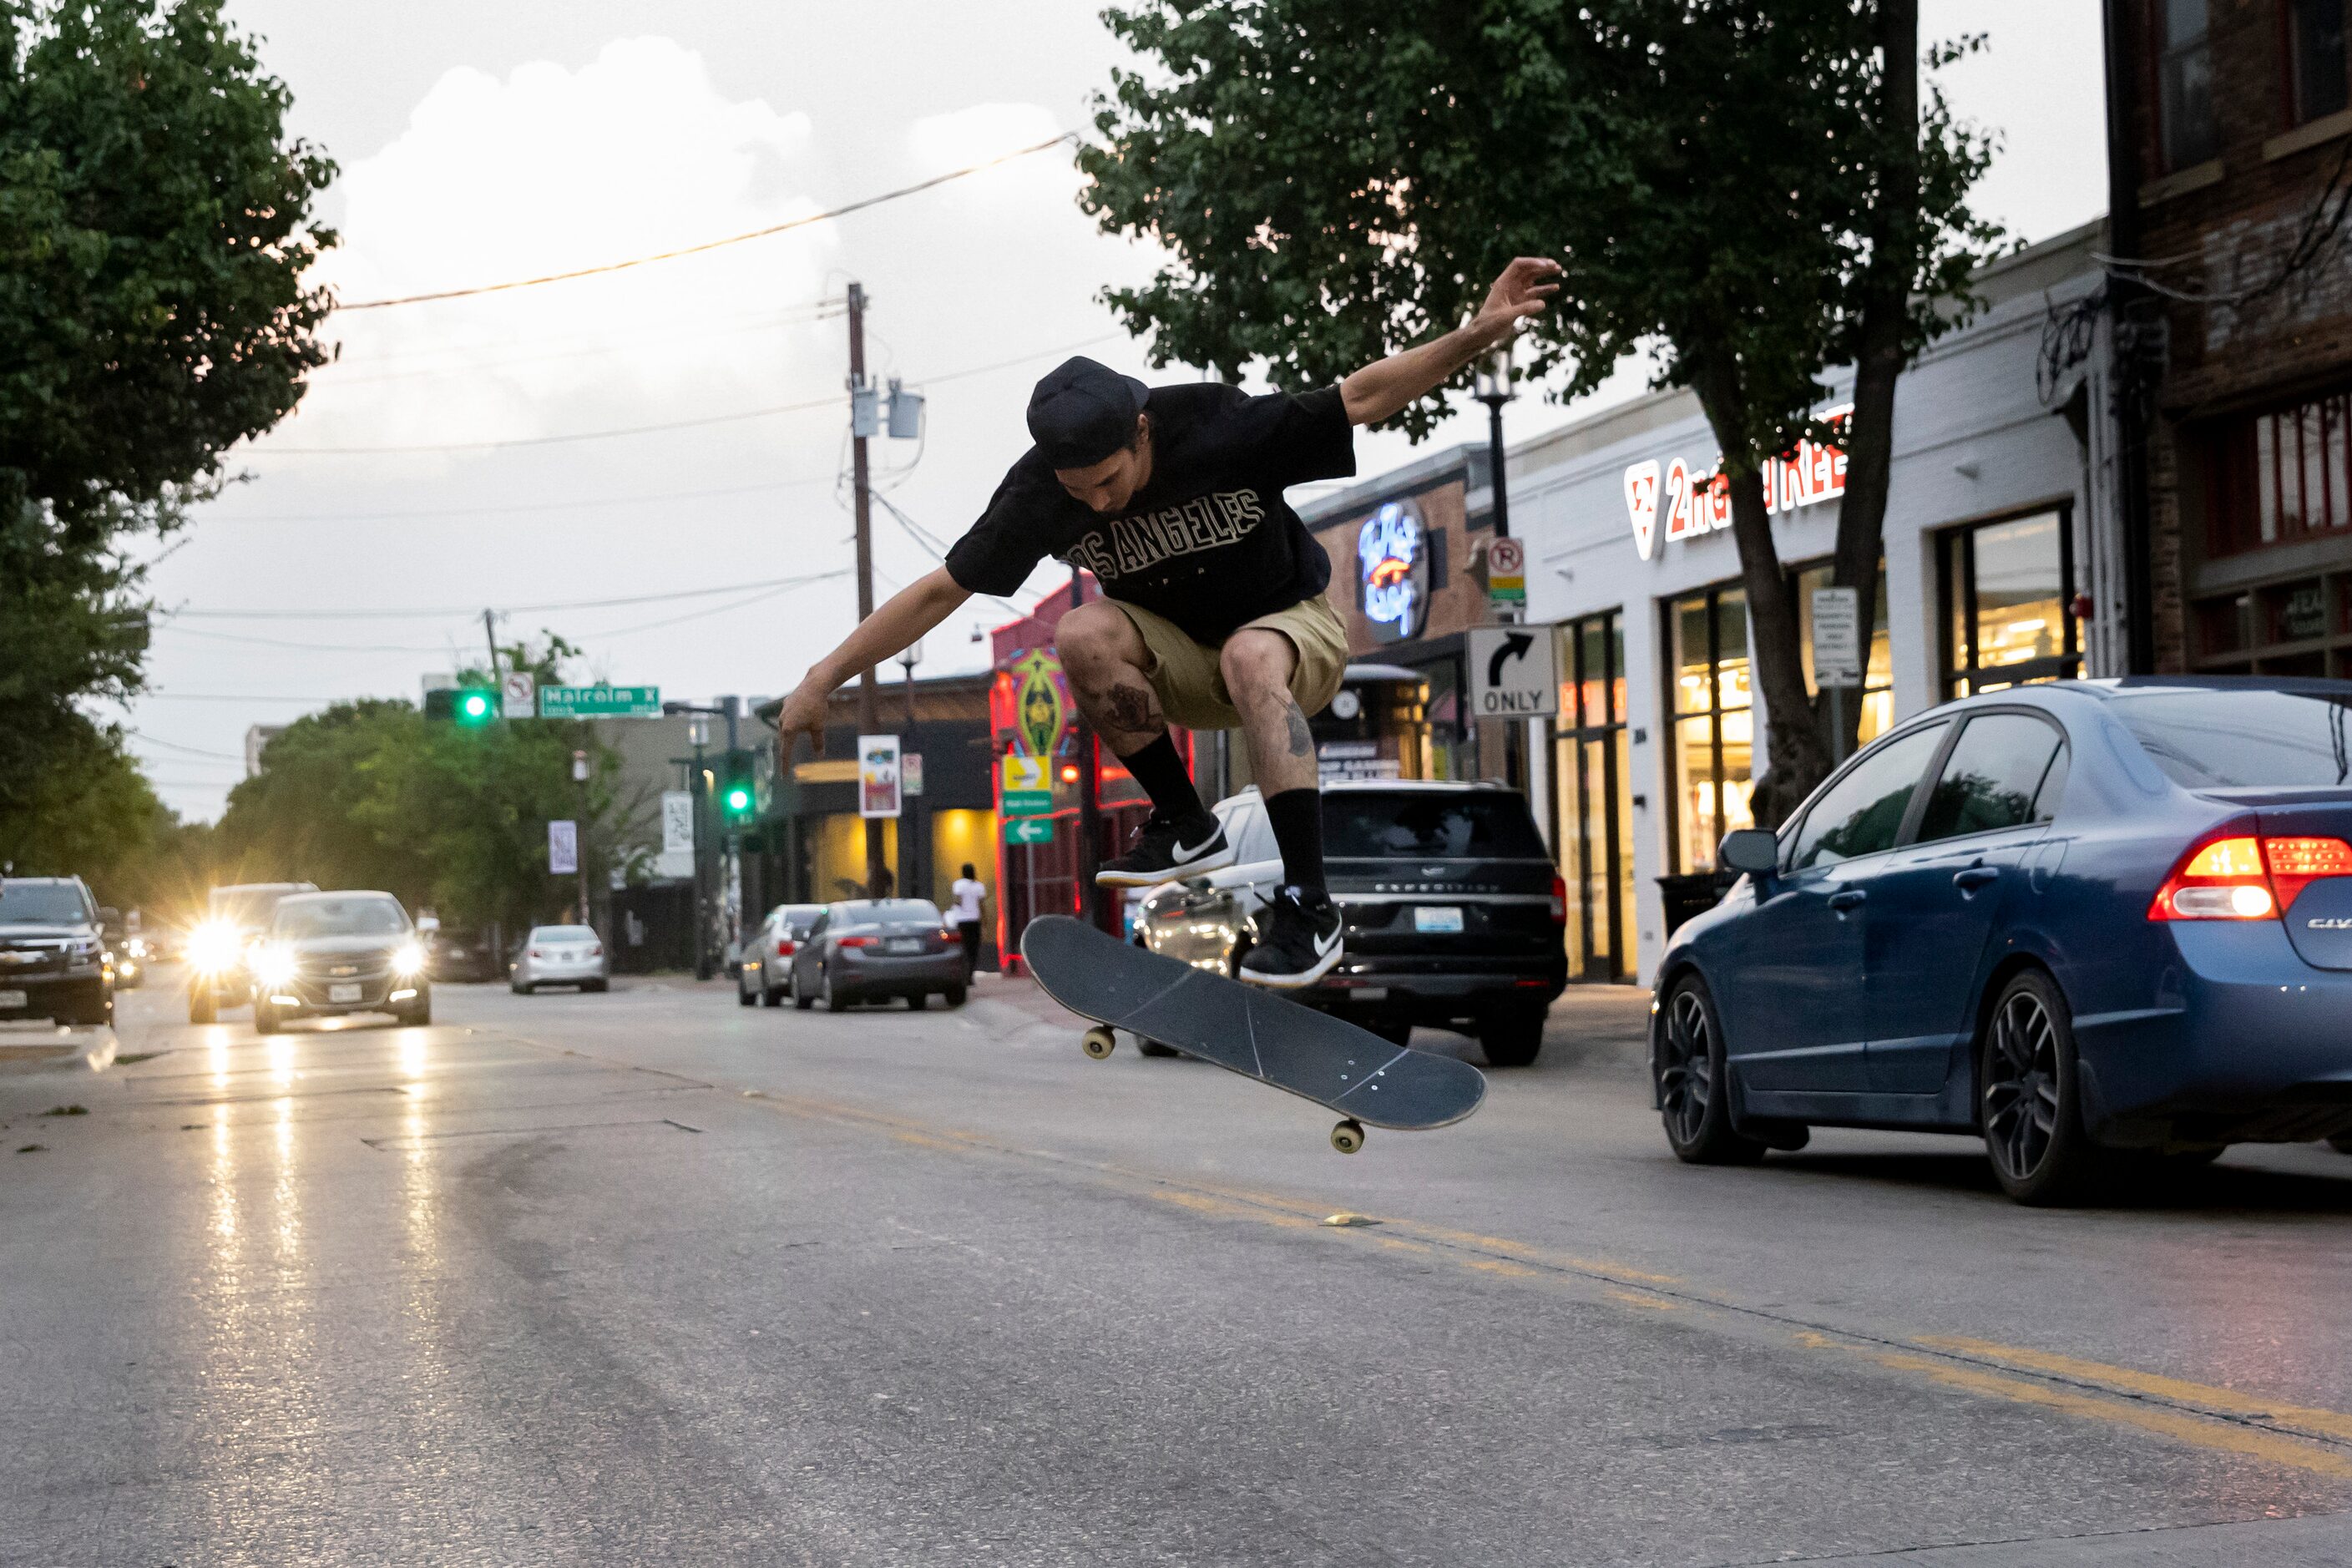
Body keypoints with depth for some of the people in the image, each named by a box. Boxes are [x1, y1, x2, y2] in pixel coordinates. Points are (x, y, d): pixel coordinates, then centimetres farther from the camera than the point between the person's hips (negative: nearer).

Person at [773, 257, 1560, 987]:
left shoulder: (1219, 428, -26)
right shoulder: (1039, 494, -18)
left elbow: (1361, 395, -18)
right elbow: (938, 592, -12)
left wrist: (1478, 333, -29)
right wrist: (821, 679, -16)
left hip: (1295, 629, -3)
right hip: (1179, 663, 3)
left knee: (1250, 657, -38)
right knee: (1081, 635, -28)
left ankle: (1308, 904, -34)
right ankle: (1185, 826, -12)